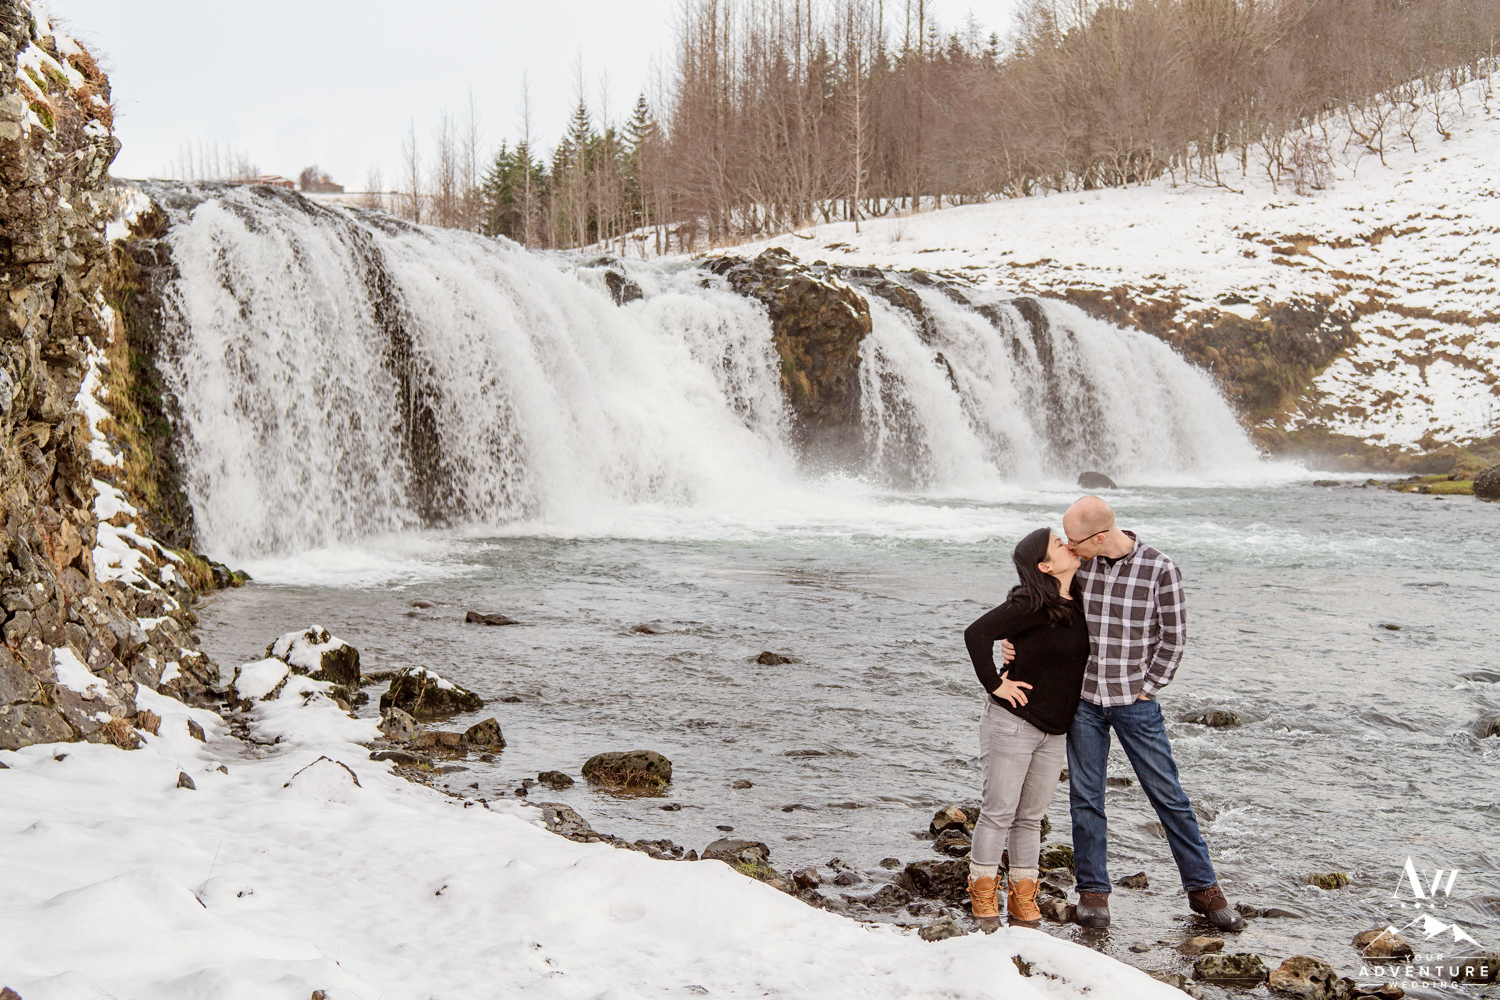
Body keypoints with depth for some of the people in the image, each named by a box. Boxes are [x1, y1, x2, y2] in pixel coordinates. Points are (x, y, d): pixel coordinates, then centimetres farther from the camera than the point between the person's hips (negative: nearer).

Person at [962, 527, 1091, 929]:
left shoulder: (1075, 603, 6)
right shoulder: (1030, 604, -18)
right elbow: (976, 634, -23)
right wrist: (994, 685, -19)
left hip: (1054, 731, 7)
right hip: (1012, 723, -7)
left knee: (1031, 817, 12)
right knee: (998, 812, 0)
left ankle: (1022, 900, 20)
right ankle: (983, 898, 12)